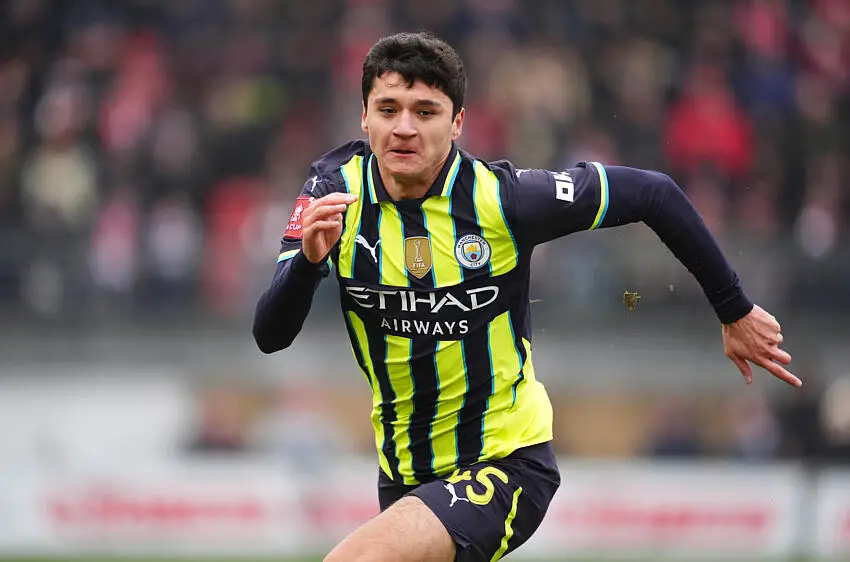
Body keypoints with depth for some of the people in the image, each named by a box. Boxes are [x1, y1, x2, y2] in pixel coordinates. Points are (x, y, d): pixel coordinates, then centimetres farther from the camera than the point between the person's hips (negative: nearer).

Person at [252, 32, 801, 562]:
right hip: (405, 477, 5)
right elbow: (270, 335, -13)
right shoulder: (336, 190, -9)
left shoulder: (502, 197, -18)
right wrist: (308, 259, -33)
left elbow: (654, 193, -7)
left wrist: (736, 312, -1)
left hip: (508, 461, -5)